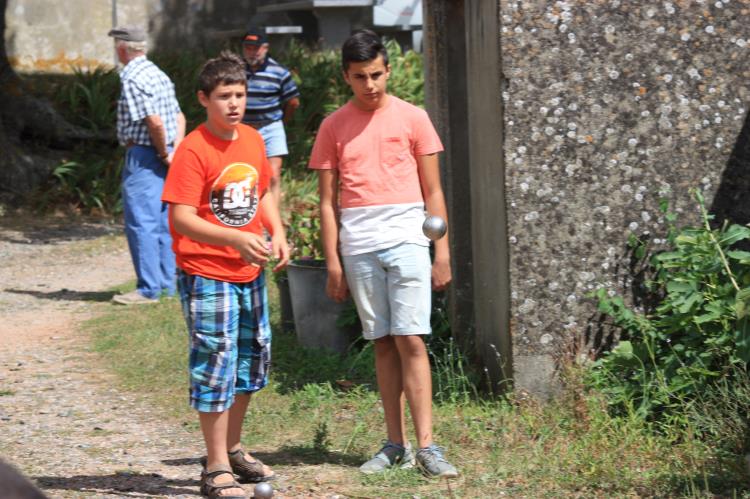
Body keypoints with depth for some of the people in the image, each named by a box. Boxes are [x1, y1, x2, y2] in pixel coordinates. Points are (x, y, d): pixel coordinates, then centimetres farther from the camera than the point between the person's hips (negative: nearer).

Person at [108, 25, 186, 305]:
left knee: (140, 223, -7)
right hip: (164, 157, 10)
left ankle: (149, 288, -8)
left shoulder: (132, 80, -15)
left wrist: (164, 154, -10)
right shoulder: (158, 74, 15)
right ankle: (167, 283, 17)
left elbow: (154, 122, -22)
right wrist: (176, 150, 3)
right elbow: (179, 117, 14)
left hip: (143, 157, -10)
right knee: (163, 222, 13)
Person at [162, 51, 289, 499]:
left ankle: (233, 449, 34)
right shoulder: (194, 150, -16)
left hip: (250, 273, 8)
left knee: (254, 357, 16)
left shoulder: (252, 140, 6)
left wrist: (277, 234, 3)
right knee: (217, 364, -6)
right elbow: (181, 218, -21)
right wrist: (236, 240, -30)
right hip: (206, 274, -8)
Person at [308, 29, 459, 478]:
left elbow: (433, 192, 7)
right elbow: (328, 201, 9)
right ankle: (396, 445, 10)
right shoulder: (334, 127, 9)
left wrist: (442, 251, 2)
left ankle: (426, 445, -10)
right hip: (358, 247, 2)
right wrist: (334, 264, 4)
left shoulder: (412, 119, 5)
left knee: (410, 340, -8)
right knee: (383, 343, 5)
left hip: (406, 240, -2)